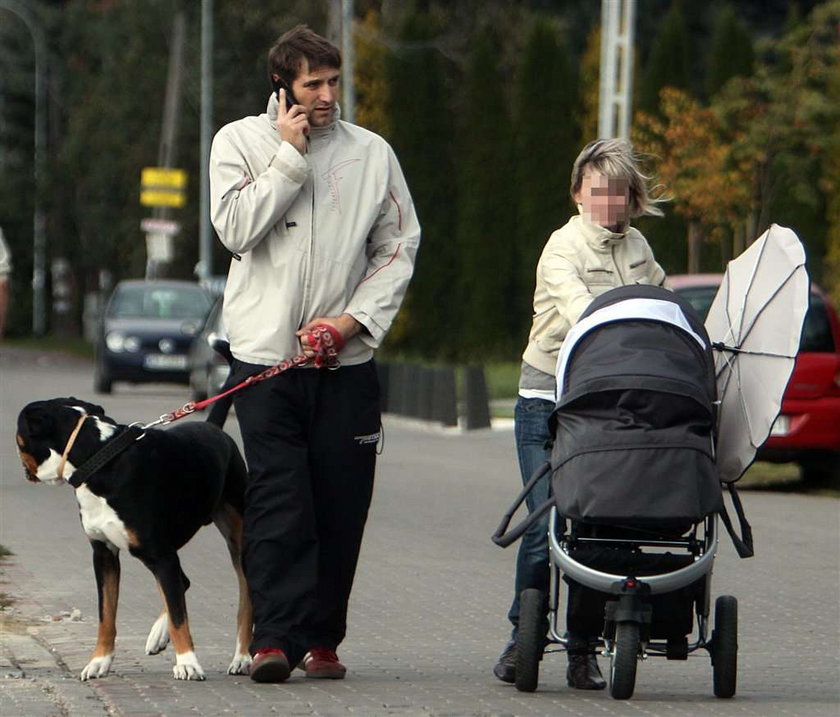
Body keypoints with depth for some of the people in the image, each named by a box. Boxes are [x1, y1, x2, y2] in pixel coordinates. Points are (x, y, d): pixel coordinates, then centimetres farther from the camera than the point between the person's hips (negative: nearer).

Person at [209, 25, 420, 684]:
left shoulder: (371, 152, 8)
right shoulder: (239, 142, 5)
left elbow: (399, 248, 8)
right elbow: (237, 228, -9)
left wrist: (355, 318, -5)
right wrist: (290, 156, -10)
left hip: (348, 360, 2)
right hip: (266, 354, -2)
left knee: (341, 508, 1)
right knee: (278, 504, -10)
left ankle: (321, 639, 9)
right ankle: (275, 637, -12)